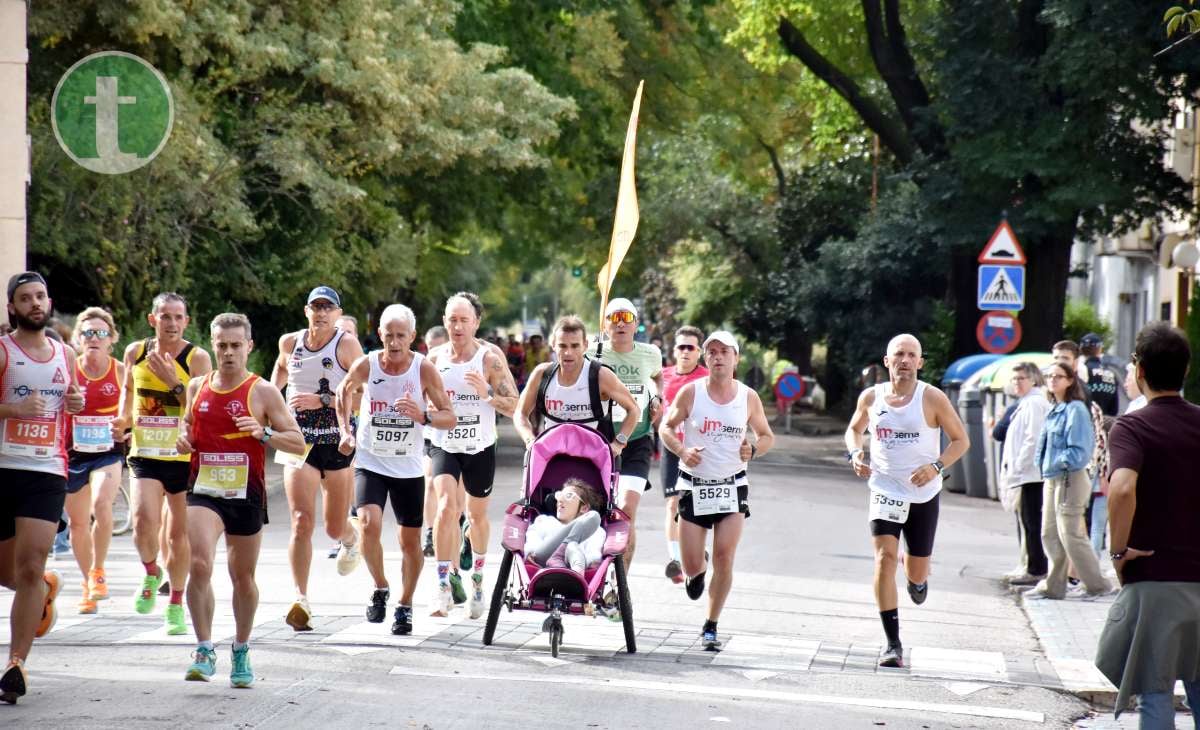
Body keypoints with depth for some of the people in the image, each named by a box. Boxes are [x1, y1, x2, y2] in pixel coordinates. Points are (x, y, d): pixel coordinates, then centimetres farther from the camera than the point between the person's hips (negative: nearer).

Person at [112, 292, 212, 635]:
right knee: (144, 520, -20)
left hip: (185, 456, -1)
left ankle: (176, 604, 26)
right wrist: (123, 419, 4)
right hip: (145, 453, 1)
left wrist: (174, 382, -22)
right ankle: (151, 574, 12)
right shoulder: (135, 353, 2)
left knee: (179, 533, 8)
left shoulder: (197, 358, -7)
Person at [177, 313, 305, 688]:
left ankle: (241, 652, 29)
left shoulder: (263, 392, -3)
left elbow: (299, 443, -3)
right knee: (199, 565, -20)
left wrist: (263, 433, -20)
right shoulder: (197, 387, 8)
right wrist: (183, 439, 2)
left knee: (243, 578, 11)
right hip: (204, 490, 1)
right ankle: (204, 650, -13)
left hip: (246, 494, -1)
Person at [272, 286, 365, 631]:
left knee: (335, 528, 12)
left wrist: (322, 400, -21)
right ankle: (301, 600, -19)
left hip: (338, 443, -1)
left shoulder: (347, 345, -8)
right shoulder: (290, 343, 5)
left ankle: (352, 536, 51)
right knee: (302, 521, -16)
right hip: (299, 443, 1)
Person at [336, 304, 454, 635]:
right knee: (370, 524, -21)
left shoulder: (424, 369, -11)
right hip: (370, 462, 0)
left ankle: (405, 605, 25)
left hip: (409, 468, 0)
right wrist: (346, 430, 7)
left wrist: (423, 415, -27)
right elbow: (344, 391, 15)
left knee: (411, 541, 6)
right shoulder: (365, 366, -8)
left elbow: (450, 417, -9)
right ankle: (380, 588, 2)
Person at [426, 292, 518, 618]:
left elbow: (514, 406, -9)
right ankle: (443, 585, -21)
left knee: (477, 515, 15)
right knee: (446, 506, -21)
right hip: (444, 445, 0)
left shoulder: (490, 359, -8)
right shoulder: (434, 359, 0)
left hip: (481, 448, 0)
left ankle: (477, 579, 38)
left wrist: (486, 393, -26)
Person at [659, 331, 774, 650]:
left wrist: (753, 449, -10)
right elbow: (666, 427, 5)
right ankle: (696, 570, 39)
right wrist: (681, 450, -15)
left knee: (724, 560, -9)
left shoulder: (748, 397, 0)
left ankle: (711, 627, 5)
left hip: (732, 485, 0)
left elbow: (767, 435, 12)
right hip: (694, 484, 0)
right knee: (691, 567, 0)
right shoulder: (690, 392, -5)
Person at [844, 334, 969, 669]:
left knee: (917, 575, 8)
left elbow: (961, 440, -2)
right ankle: (893, 645, -14)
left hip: (924, 494, -1)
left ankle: (916, 576, 50)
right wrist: (855, 453, -3)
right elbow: (854, 429, 18)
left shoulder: (932, 398, -9)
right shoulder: (871, 397, -1)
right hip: (885, 490, 1)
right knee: (884, 558, -17)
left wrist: (937, 466, -19)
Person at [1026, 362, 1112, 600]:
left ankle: (1097, 585, 1)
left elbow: (1079, 451, -18)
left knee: (1070, 535, -7)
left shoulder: (1075, 410, -13)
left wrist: (1058, 463, -14)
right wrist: (1045, 465, 9)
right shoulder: (1054, 410, 14)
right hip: (1052, 479, 9)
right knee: (1050, 535, 11)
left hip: (1069, 479, -9)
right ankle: (1053, 585, 18)